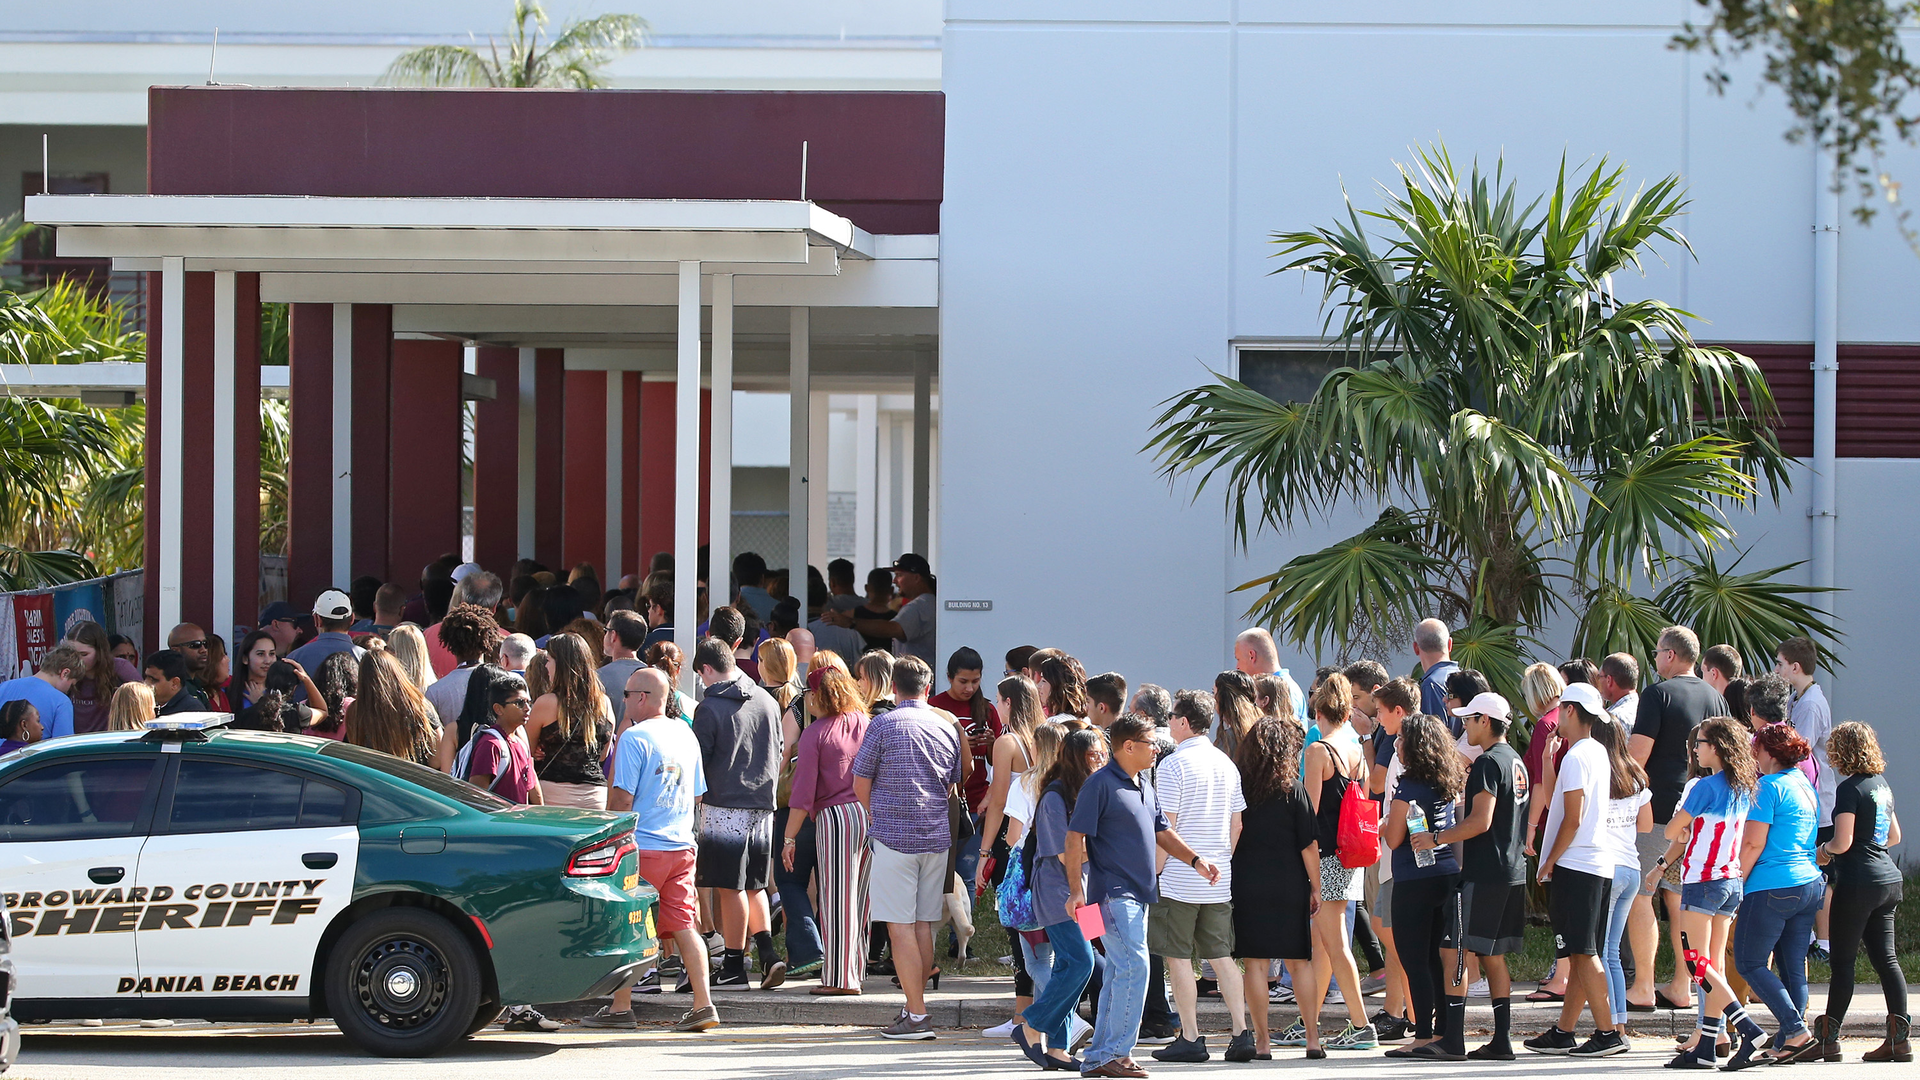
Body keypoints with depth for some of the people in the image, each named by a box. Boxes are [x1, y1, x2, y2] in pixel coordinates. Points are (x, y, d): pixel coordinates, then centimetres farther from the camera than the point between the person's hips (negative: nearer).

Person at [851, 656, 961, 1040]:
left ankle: (917, 1016, -7)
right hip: (936, 836, 5)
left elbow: (860, 784, -1)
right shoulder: (947, 728, 9)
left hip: (894, 835, -5)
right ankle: (915, 1005, 16)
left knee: (900, 926, -4)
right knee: (923, 924, 12)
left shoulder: (884, 724, -6)